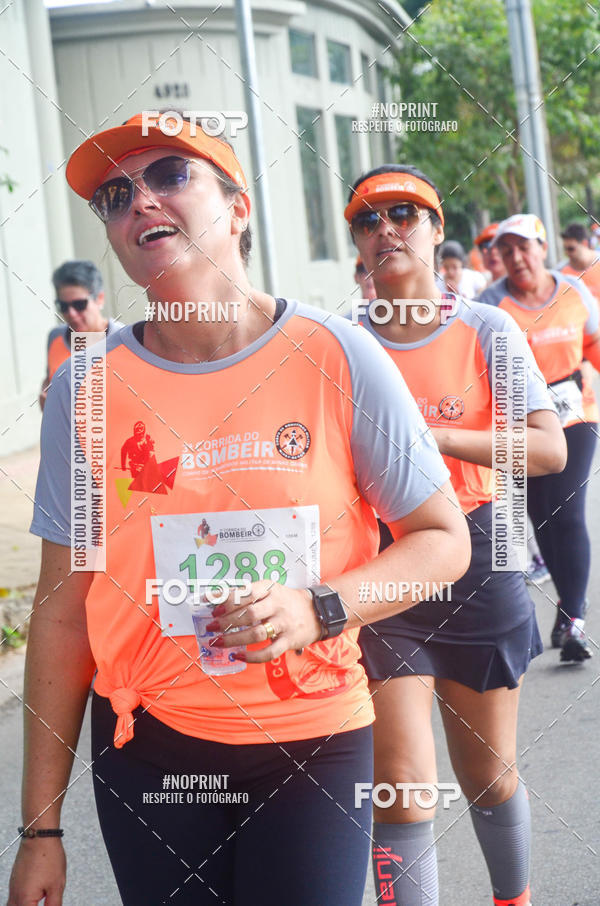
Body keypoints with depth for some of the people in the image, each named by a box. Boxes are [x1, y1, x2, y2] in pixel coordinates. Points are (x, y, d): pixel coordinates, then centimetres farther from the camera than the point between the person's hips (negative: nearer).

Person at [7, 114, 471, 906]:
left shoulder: (337, 357, -7)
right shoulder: (86, 393, -3)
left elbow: (444, 539, -2)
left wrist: (318, 610, -20)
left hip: (316, 742, -1)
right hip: (146, 745, 1)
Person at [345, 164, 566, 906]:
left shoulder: (486, 331, -2)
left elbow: (550, 449, -13)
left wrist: (435, 435, -23)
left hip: (475, 562, 0)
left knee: (487, 772, 14)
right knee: (402, 788, -9)